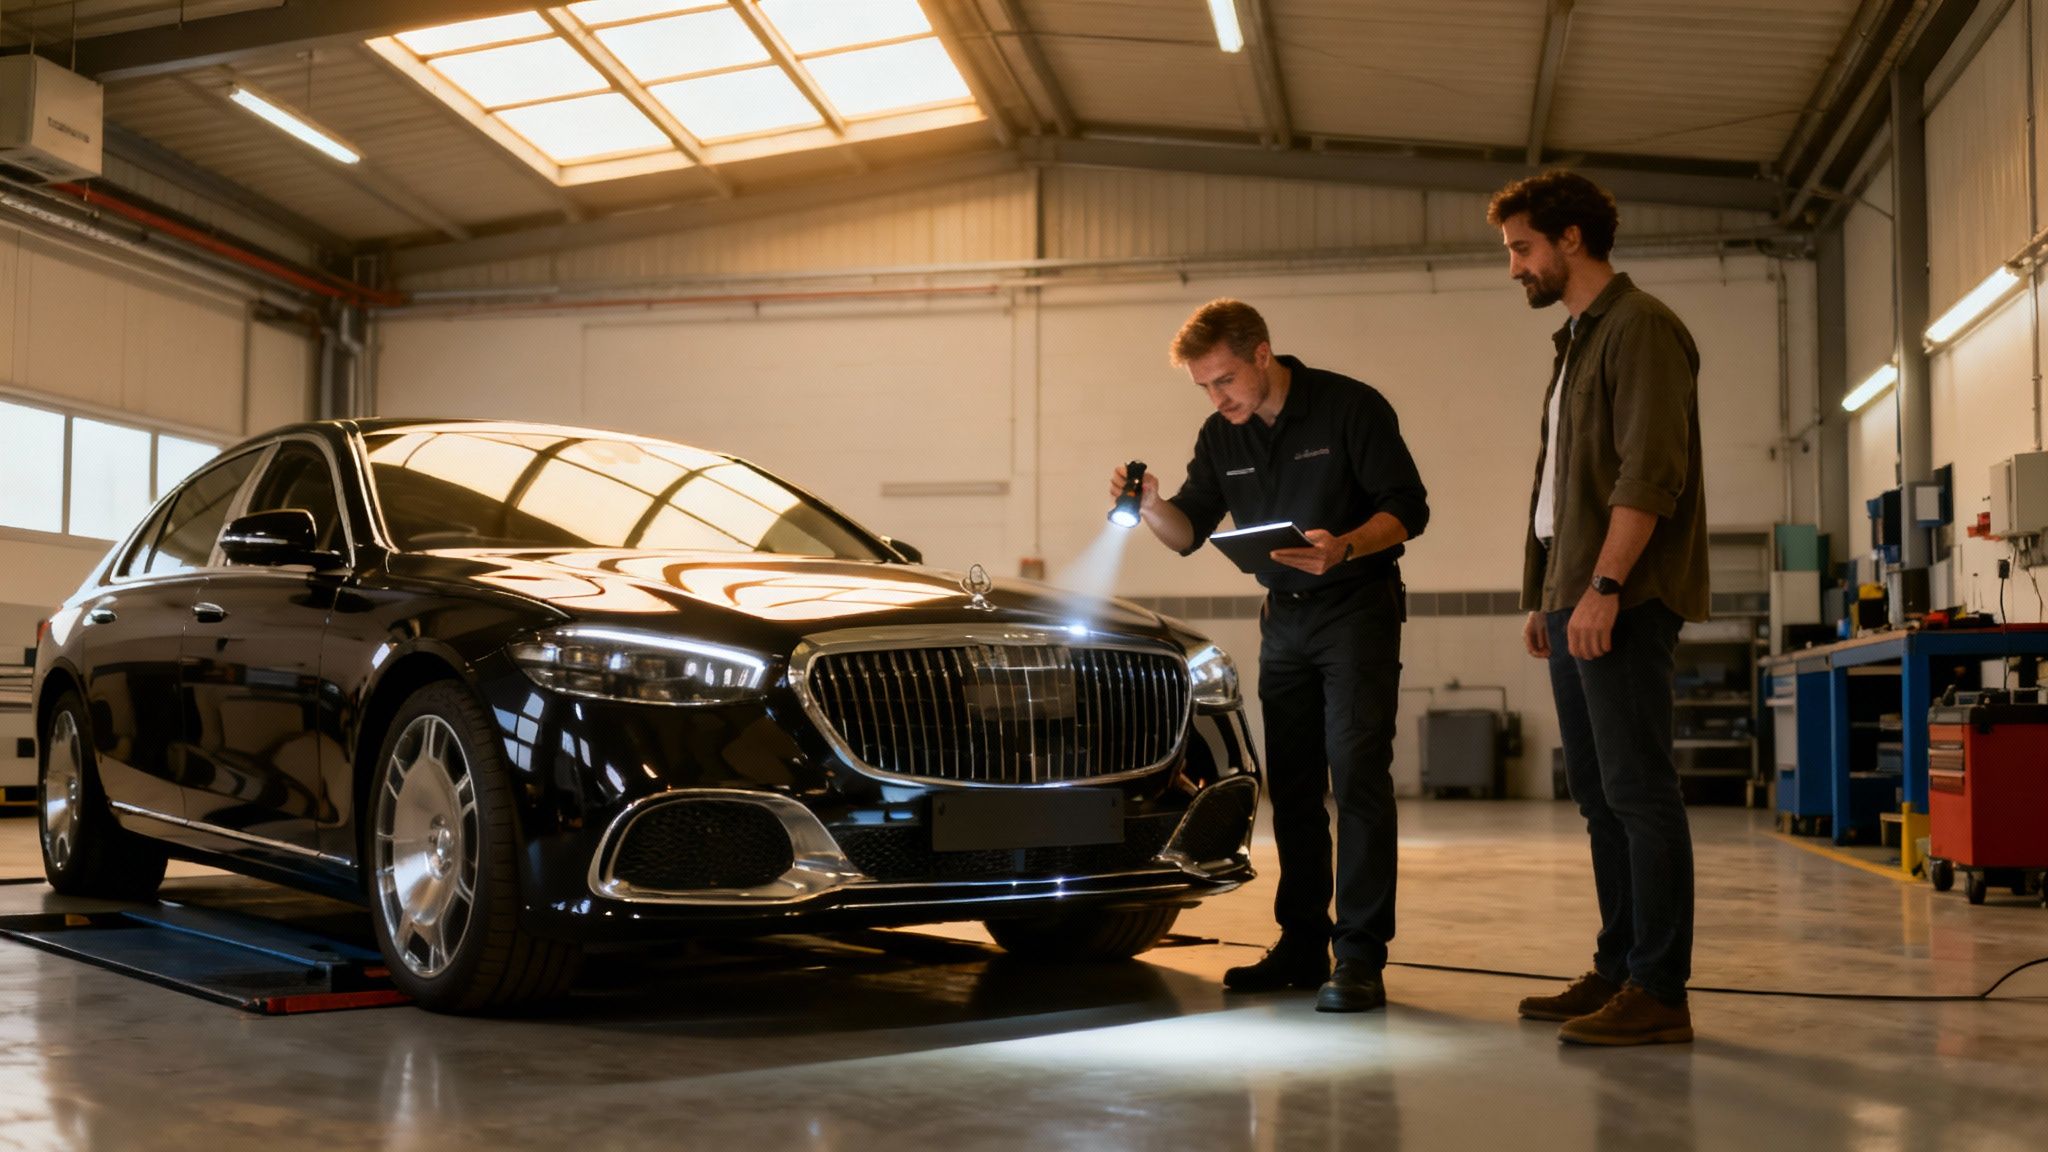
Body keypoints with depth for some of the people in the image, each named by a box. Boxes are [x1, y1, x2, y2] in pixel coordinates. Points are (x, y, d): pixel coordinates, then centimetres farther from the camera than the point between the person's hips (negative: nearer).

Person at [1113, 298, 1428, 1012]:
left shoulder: (1350, 408, -11)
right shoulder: (1221, 437, 5)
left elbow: (1407, 507, -13)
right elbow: (1190, 532, 8)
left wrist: (1344, 548, -31)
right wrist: (1151, 506, -14)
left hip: (1357, 606, -6)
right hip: (1284, 617, 6)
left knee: (1357, 776, -12)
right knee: (1291, 784, 7)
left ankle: (1359, 958, -10)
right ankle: (1301, 947, 16)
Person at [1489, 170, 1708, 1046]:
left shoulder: (1640, 328, -7)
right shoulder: (1575, 342, 22)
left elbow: (1651, 472, -17)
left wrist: (1603, 587, -22)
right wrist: (1545, 597, 19)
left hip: (1622, 602, -10)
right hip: (1575, 601, 10)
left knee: (1638, 792, -8)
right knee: (1598, 795, 11)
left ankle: (1659, 992, -5)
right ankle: (1616, 971, 18)